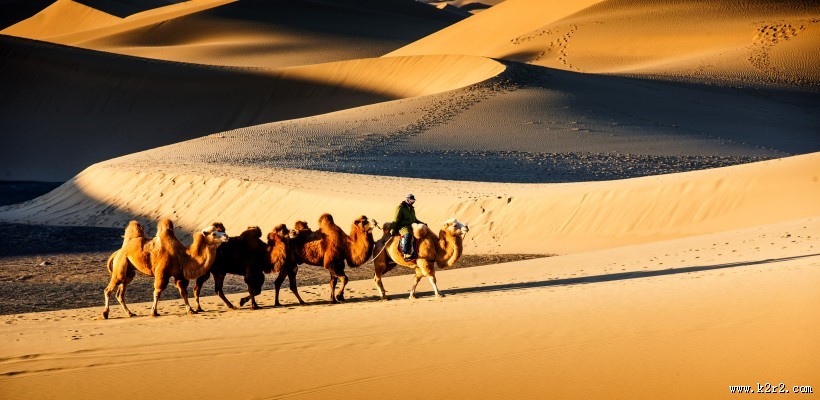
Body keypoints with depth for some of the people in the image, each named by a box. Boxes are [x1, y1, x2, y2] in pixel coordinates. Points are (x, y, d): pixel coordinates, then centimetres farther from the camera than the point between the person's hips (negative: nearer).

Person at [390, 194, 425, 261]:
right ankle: (406, 254, -46)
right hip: (403, 227, -8)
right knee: (408, 234, -38)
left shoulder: (412, 209, 22)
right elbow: (396, 220, -6)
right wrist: (393, 230, -11)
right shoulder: (400, 208, -3)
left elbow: (414, 219, 35)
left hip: (411, 226, 8)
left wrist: (422, 223, 23)